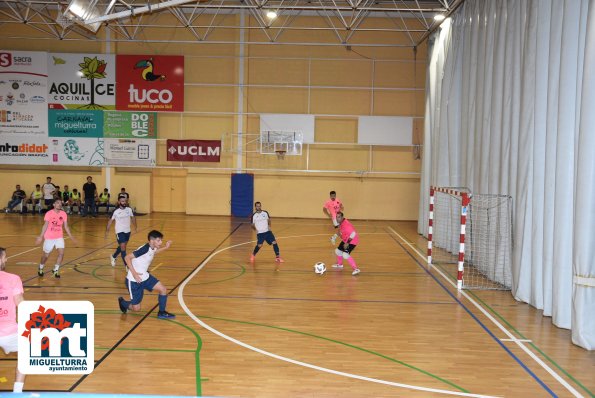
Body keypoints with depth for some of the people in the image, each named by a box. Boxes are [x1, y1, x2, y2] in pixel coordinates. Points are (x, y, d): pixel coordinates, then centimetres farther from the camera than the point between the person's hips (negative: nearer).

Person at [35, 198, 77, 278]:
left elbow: (66, 227, 5)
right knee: (46, 255, 9)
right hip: (49, 237, -3)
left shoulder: (63, 214, -2)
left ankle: (56, 270, 5)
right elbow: (45, 226, -13)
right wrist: (41, 236, -20)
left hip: (59, 237, 3)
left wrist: (71, 237, 2)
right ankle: (40, 268, 38)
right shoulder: (49, 213, -12)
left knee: (61, 253, -13)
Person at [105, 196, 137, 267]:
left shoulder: (129, 210, -3)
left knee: (121, 247, 20)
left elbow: (133, 217, 13)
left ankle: (113, 257, 47)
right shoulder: (116, 211, -12)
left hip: (127, 231, 5)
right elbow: (110, 220, -2)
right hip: (120, 231, -5)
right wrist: (107, 230, -2)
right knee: (123, 248, -10)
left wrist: (135, 227, 15)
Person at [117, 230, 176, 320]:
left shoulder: (153, 248, 0)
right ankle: (122, 302, 34)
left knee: (163, 289, -4)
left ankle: (162, 313, 13)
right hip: (134, 280, -8)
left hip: (145, 277, 8)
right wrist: (134, 273, -30)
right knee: (136, 308, 2)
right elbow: (127, 258, -26)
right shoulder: (144, 249, -26)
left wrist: (165, 248, 17)